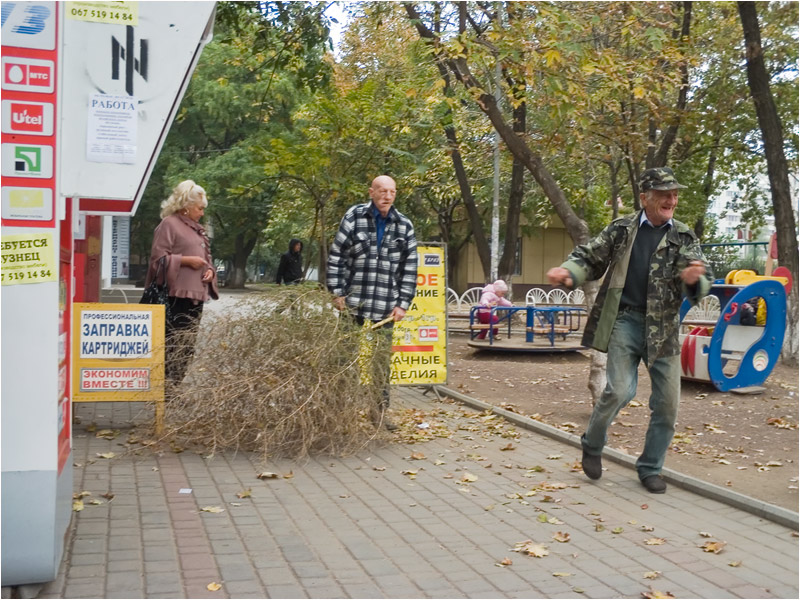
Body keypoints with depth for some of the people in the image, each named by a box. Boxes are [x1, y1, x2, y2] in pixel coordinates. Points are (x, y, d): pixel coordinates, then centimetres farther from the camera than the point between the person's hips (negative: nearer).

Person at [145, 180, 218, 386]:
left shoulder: (196, 229, 23)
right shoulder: (169, 224, -4)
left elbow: (206, 258, 32)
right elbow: (158, 258, -10)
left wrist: (209, 270, 11)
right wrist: (186, 260, -15)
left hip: (196, 294, 9)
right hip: (177, 294, -9)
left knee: (187, 346, 8)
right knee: (173, 343, -11)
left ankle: (175, 384, 13)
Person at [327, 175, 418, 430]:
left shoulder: (404, 225, 7)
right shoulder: (354, 216, 1)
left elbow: (410, 268, 8)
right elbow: (336, 256, 0)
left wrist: (403, 303, 1)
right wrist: (337, 293, -5)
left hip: (385, 308, 2)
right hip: (353, 304, -2)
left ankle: (380, 411, 16)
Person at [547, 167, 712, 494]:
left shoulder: (684, 238, 6)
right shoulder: (621, 230, 4)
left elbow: (703, 283, 2)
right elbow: (589, 257, 7)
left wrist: (694, 279, -23)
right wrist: (568, 272, -14)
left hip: (664, 328, 3)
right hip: (625, 320, -2)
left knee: (667, 402, 3)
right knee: (619, 391, -14)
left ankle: (650, 468, 22)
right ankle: (592, 445, 14)